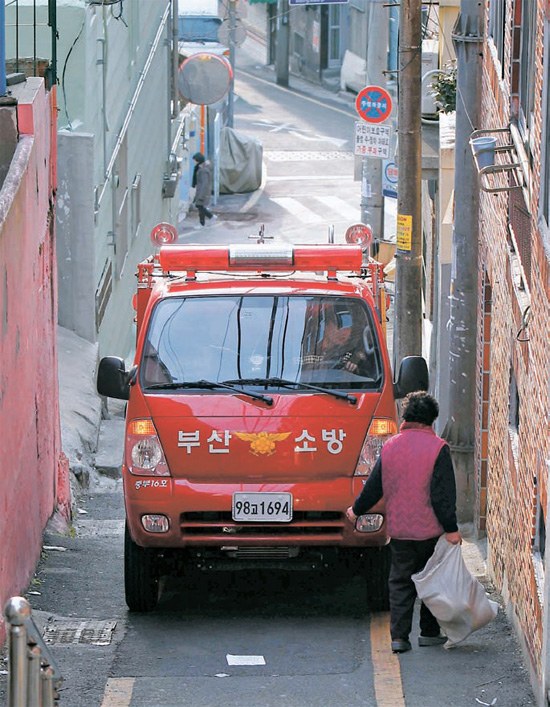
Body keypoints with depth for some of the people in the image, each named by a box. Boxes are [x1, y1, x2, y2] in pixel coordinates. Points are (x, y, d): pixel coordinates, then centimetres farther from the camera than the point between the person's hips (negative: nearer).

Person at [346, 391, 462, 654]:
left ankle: (399, 635, -1)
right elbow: (444, 493, -13)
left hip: (399, 530, 3)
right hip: (430, 530, -3)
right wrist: (451, 529, -11)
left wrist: (356, 510, 27)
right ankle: (429, 632, 17)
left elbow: (373, 486, 10)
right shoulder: (437, 447, -9)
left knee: (400, 583, 7)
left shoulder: (390, 447, 3)